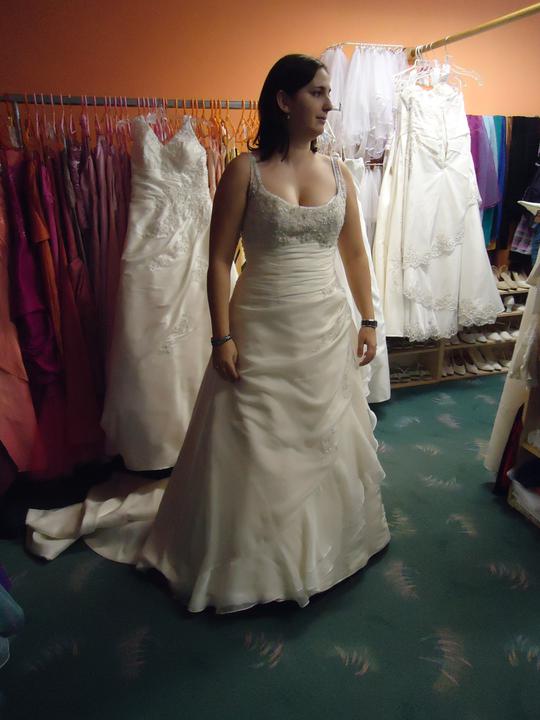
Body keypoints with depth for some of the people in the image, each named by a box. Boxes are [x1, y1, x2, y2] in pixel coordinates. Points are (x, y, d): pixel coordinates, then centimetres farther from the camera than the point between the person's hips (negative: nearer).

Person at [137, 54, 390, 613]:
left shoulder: (338, 173, 7)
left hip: (328, 328, 4)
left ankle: (325, 545, 43)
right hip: (261, 331, -4)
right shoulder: (245, 170, -6)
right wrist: (223, 337, -13)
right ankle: (249, 560, 32)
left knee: (326, 439, 17)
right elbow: (219, 259, -8)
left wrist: (367, 321, 9)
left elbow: (355, 254, 11)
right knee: (253, 447, 8)